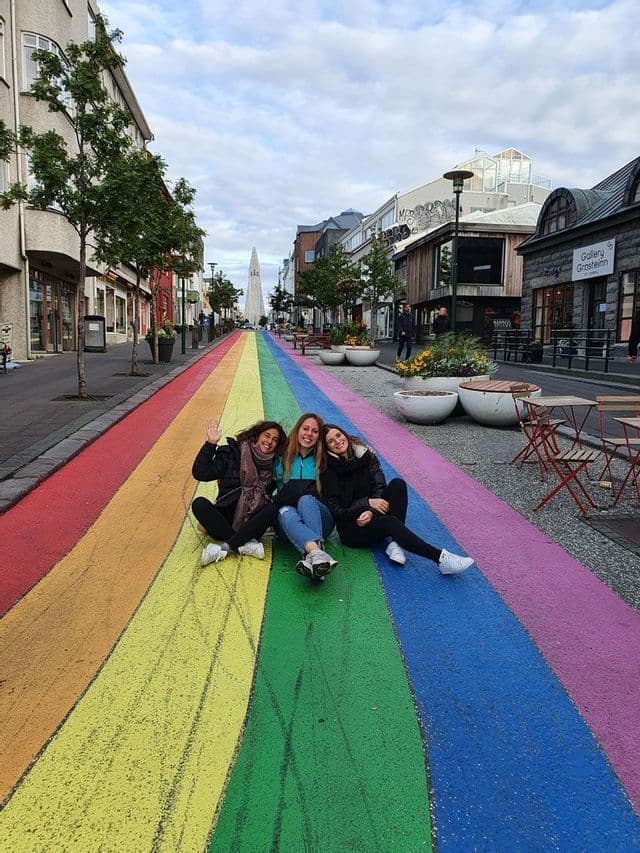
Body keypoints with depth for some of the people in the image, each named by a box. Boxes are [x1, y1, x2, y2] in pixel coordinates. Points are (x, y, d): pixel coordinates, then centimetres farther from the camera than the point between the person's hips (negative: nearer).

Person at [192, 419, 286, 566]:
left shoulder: (273, 466, 11)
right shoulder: (232, 453, 4)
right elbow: (200, 473, -7)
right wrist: (211, 444, -13)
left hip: (251, 523, 1)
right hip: (225, 518, -1)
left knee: (272, 508, -28)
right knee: (199, 504, -27)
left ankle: (224, 546, -33)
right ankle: (246, 544, -31)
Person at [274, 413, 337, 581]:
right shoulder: (281, 459, 14)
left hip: (319, 520, 0)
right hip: (286, 523, 0)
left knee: (306, 500, -33)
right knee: (286, 512, -34)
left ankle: (313, 558, -57)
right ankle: (317, 552, -63)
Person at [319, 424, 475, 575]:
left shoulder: (365, 455, 4)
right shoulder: (328, 471, -6)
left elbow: (380, 487, -4)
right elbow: (336, 510, -9)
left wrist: (371, 511, -22)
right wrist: (368, 502, -19)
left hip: (374, 517, 4)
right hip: (351, 529, -4)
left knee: (397, 484, -20)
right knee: (390, 522, -34)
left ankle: (393, 541, -27)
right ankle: (440, 558, -38)